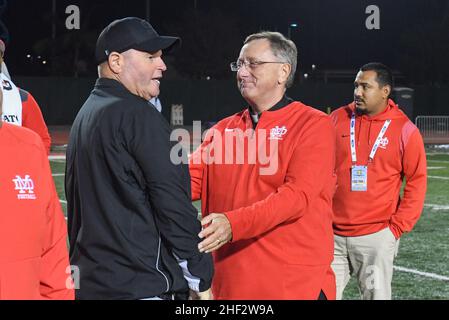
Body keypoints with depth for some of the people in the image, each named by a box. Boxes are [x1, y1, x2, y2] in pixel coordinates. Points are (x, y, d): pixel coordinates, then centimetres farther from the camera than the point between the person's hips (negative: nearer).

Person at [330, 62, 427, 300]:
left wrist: (398, 226, -5)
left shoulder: (405, 130, -1)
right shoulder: (337, 119, 5)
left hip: (376, 236, -2)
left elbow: (417, 182, 1)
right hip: (332, 234, 2)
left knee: (376, 294, 2)